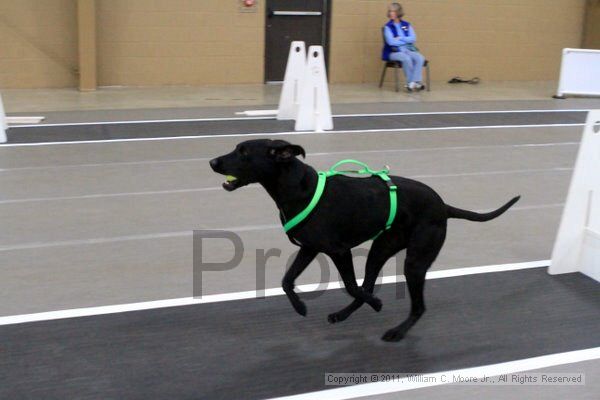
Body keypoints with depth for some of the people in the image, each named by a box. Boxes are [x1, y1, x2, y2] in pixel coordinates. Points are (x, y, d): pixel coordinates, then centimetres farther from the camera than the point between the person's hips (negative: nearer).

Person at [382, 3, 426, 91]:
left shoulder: (407, 25, 12)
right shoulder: (388, 27, 1)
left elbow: (413, 38, 1)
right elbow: (391, 41, -12)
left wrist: (400, 38, -9)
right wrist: (406, 40, -5)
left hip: (408, 50, 4)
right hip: (394, 52, -4)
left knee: (420, 58, -26)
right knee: (407, 59, -35)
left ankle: (412, 83, -31)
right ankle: (415, 82, -20)